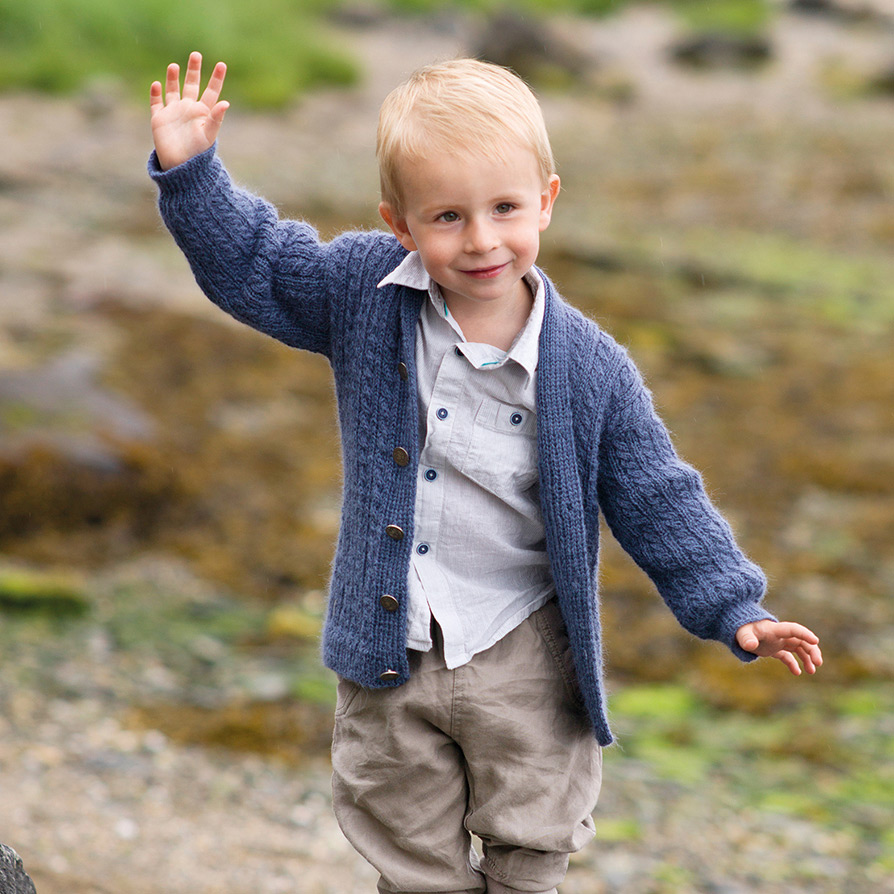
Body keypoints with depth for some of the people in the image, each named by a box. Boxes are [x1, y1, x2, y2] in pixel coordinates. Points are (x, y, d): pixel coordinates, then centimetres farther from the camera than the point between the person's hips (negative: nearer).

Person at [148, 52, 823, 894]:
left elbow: (656, 499, -5)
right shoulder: (362, 293, -8)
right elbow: (249, 262, 2)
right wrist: (190, 172, -12)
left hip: (524, 663, -1)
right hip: (392, 651, 1)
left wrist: (734, 609, -8)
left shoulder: (590, 367, -12)